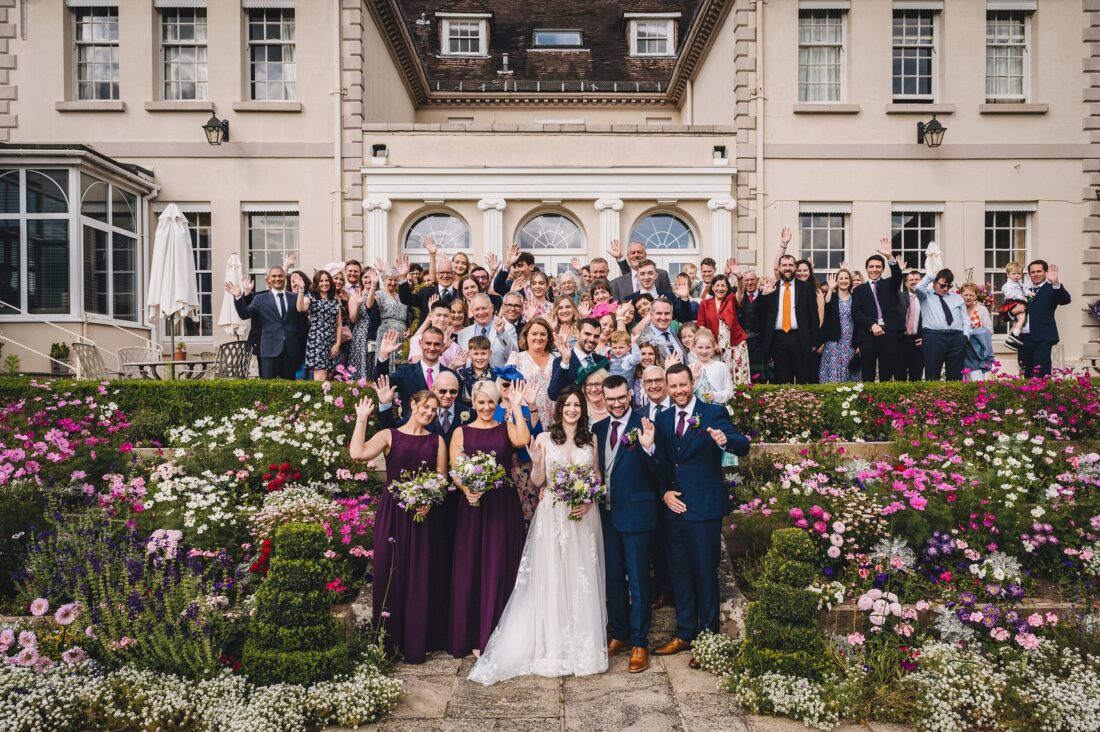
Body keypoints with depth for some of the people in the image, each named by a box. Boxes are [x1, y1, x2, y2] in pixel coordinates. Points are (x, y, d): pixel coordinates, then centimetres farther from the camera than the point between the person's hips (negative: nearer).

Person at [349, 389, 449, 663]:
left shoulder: (436, 441, 10)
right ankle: (391, 641, 16)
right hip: (393, 514, -1)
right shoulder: (388, 435, 3)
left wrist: (430, 501, -14)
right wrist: (362, 419, -8)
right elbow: (357, 453, -14)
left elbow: (442, 478, 4)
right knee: (392, 574, 3)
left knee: (423, 577, 5)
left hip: (426, 514, 2)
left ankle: (418, 643, 16)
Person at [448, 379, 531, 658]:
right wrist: (466, 489, -21)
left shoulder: (506, 428, 7)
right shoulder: (461, 432, 7)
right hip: (473, 505, 0)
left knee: (500, 568, 4)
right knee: (470, 569, 3)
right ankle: (472, 635, 15)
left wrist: (516, 406, -7)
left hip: (504, 505, 0)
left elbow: (523, 440, -16)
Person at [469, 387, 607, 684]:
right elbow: (538, 481, 0)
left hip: (583, 515, 2)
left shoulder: (591, 439, 8)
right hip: (552, 516, -2)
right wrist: (536, 460, -19)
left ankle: (582, 646, 20)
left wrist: (589, 501, -5)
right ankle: (552, 648, 12)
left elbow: (597, 477, 12)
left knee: (582, 580, 6)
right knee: (551, 579, 0)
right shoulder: (545, 439, 1)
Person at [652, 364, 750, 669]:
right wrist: (665, 492, -3)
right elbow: (661, 462, 12)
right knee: (679, 572, 15)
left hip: (704, 507, -5)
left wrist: (725, 440, -41)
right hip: (673, 506, 5)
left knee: (705, 573, 4)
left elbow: (743, 447, -19)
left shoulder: (714, 413, -7)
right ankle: (684, 634, 29)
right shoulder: (663, 419, 8)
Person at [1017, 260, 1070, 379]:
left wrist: (1056, 283, -33)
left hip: (1042, 339, -6)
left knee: (1041, 376, -14)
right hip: (1024, 338, 6)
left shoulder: (1052, 288, 2)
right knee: (1027, 376, 10)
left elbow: (1065, 300, -18)